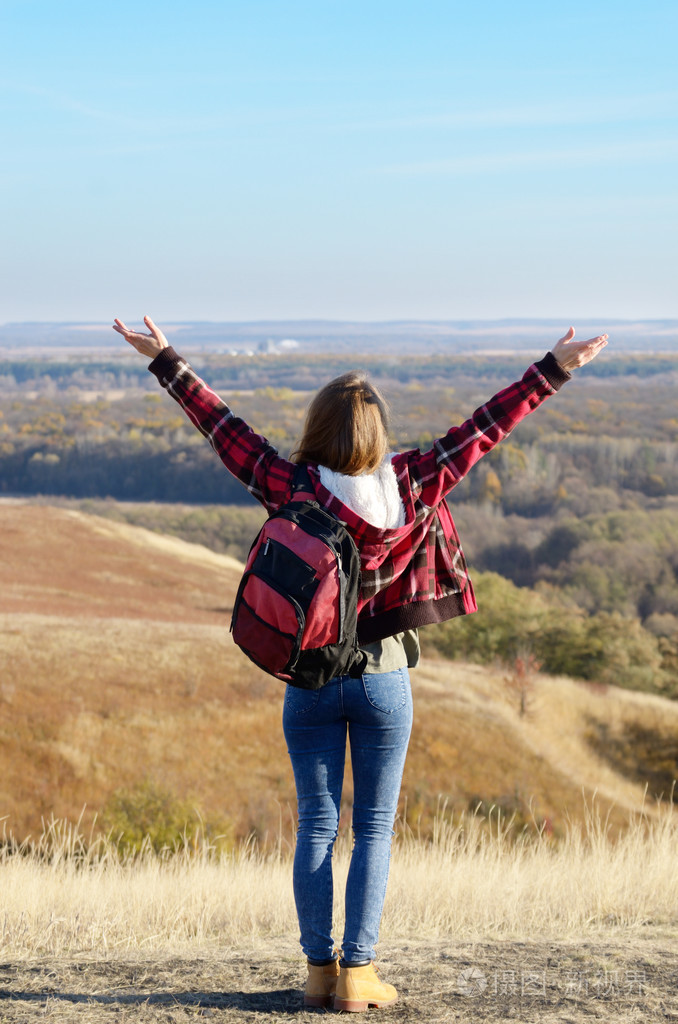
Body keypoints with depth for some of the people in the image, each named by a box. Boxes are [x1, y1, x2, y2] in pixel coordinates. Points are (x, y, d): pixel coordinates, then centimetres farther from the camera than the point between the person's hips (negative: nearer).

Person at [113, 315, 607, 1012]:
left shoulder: (291, 488, -9)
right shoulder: (411, 487, -9)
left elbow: (222, 427, -4)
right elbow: (482, 430, -6)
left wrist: (166, 361, 4)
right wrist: (554, 369, -1)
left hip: (309, 679, 1)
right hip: (384, 676, -1)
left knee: (316, 824, 9)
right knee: (374, 826, 6)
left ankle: (319, 969, 12)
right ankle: (357, 972, 5)